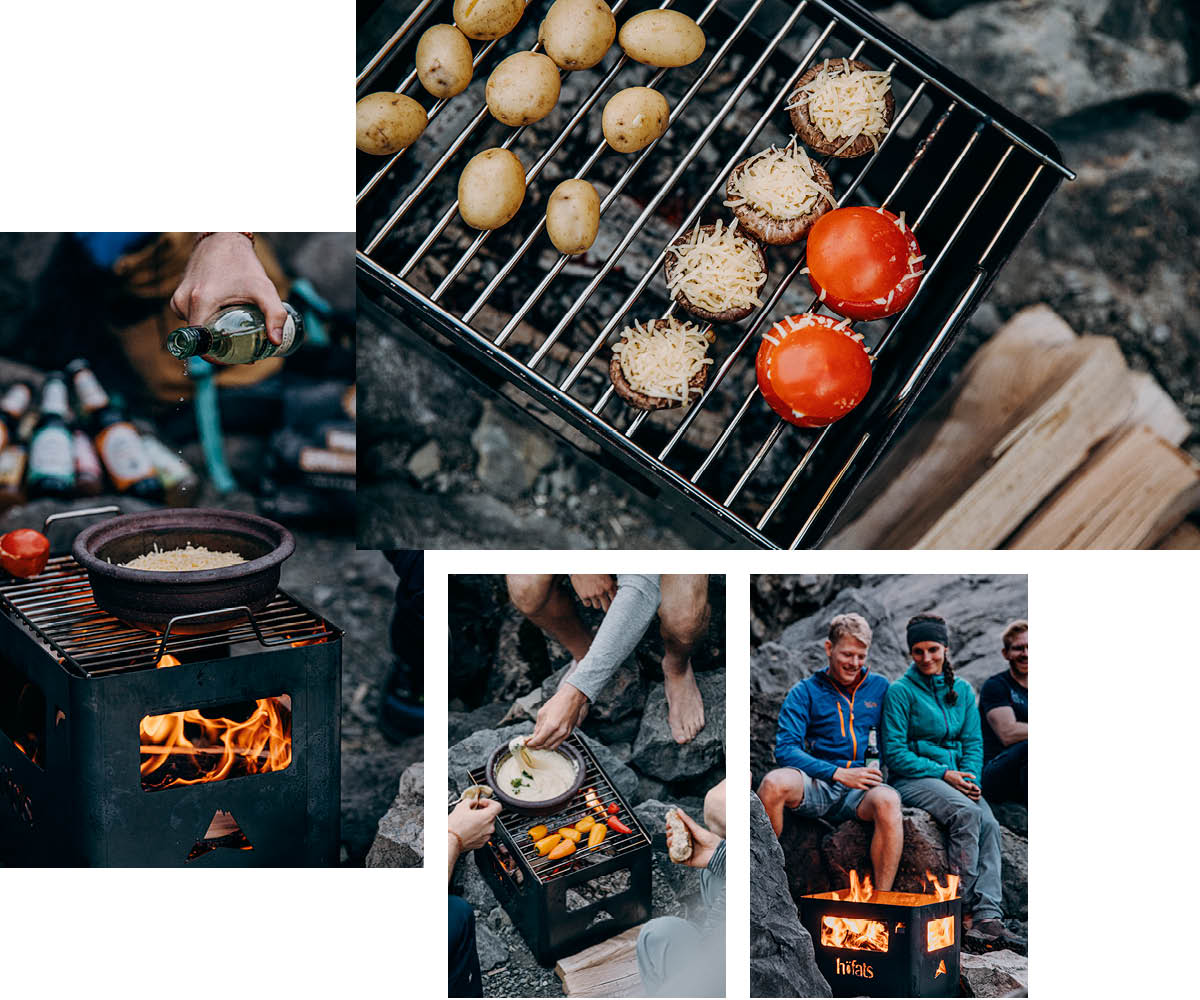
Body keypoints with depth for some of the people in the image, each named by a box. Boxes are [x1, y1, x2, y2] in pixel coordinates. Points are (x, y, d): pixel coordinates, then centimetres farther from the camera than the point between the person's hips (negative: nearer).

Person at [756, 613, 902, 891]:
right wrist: (839, 774, -16)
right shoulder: (805, 692, 7)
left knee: (888, 800, -35)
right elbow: (785, 750, -5)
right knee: (775, 782, -34)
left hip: (860, 793, 1)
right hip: (816, 787, -1)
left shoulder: (880, 687, 15)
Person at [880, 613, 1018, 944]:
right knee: (965, 812, -32)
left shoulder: (962, 690, 14)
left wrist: (969, 778, -8)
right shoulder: (901, 691, -3)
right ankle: (965, 905, -26)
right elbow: (895, 753, -7)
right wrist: (944, 774, -14)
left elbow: (973, 743, 12)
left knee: (989, 823, -24)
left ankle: (987, 914, -31)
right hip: (912, 780, -5)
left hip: (955, 777, 5)